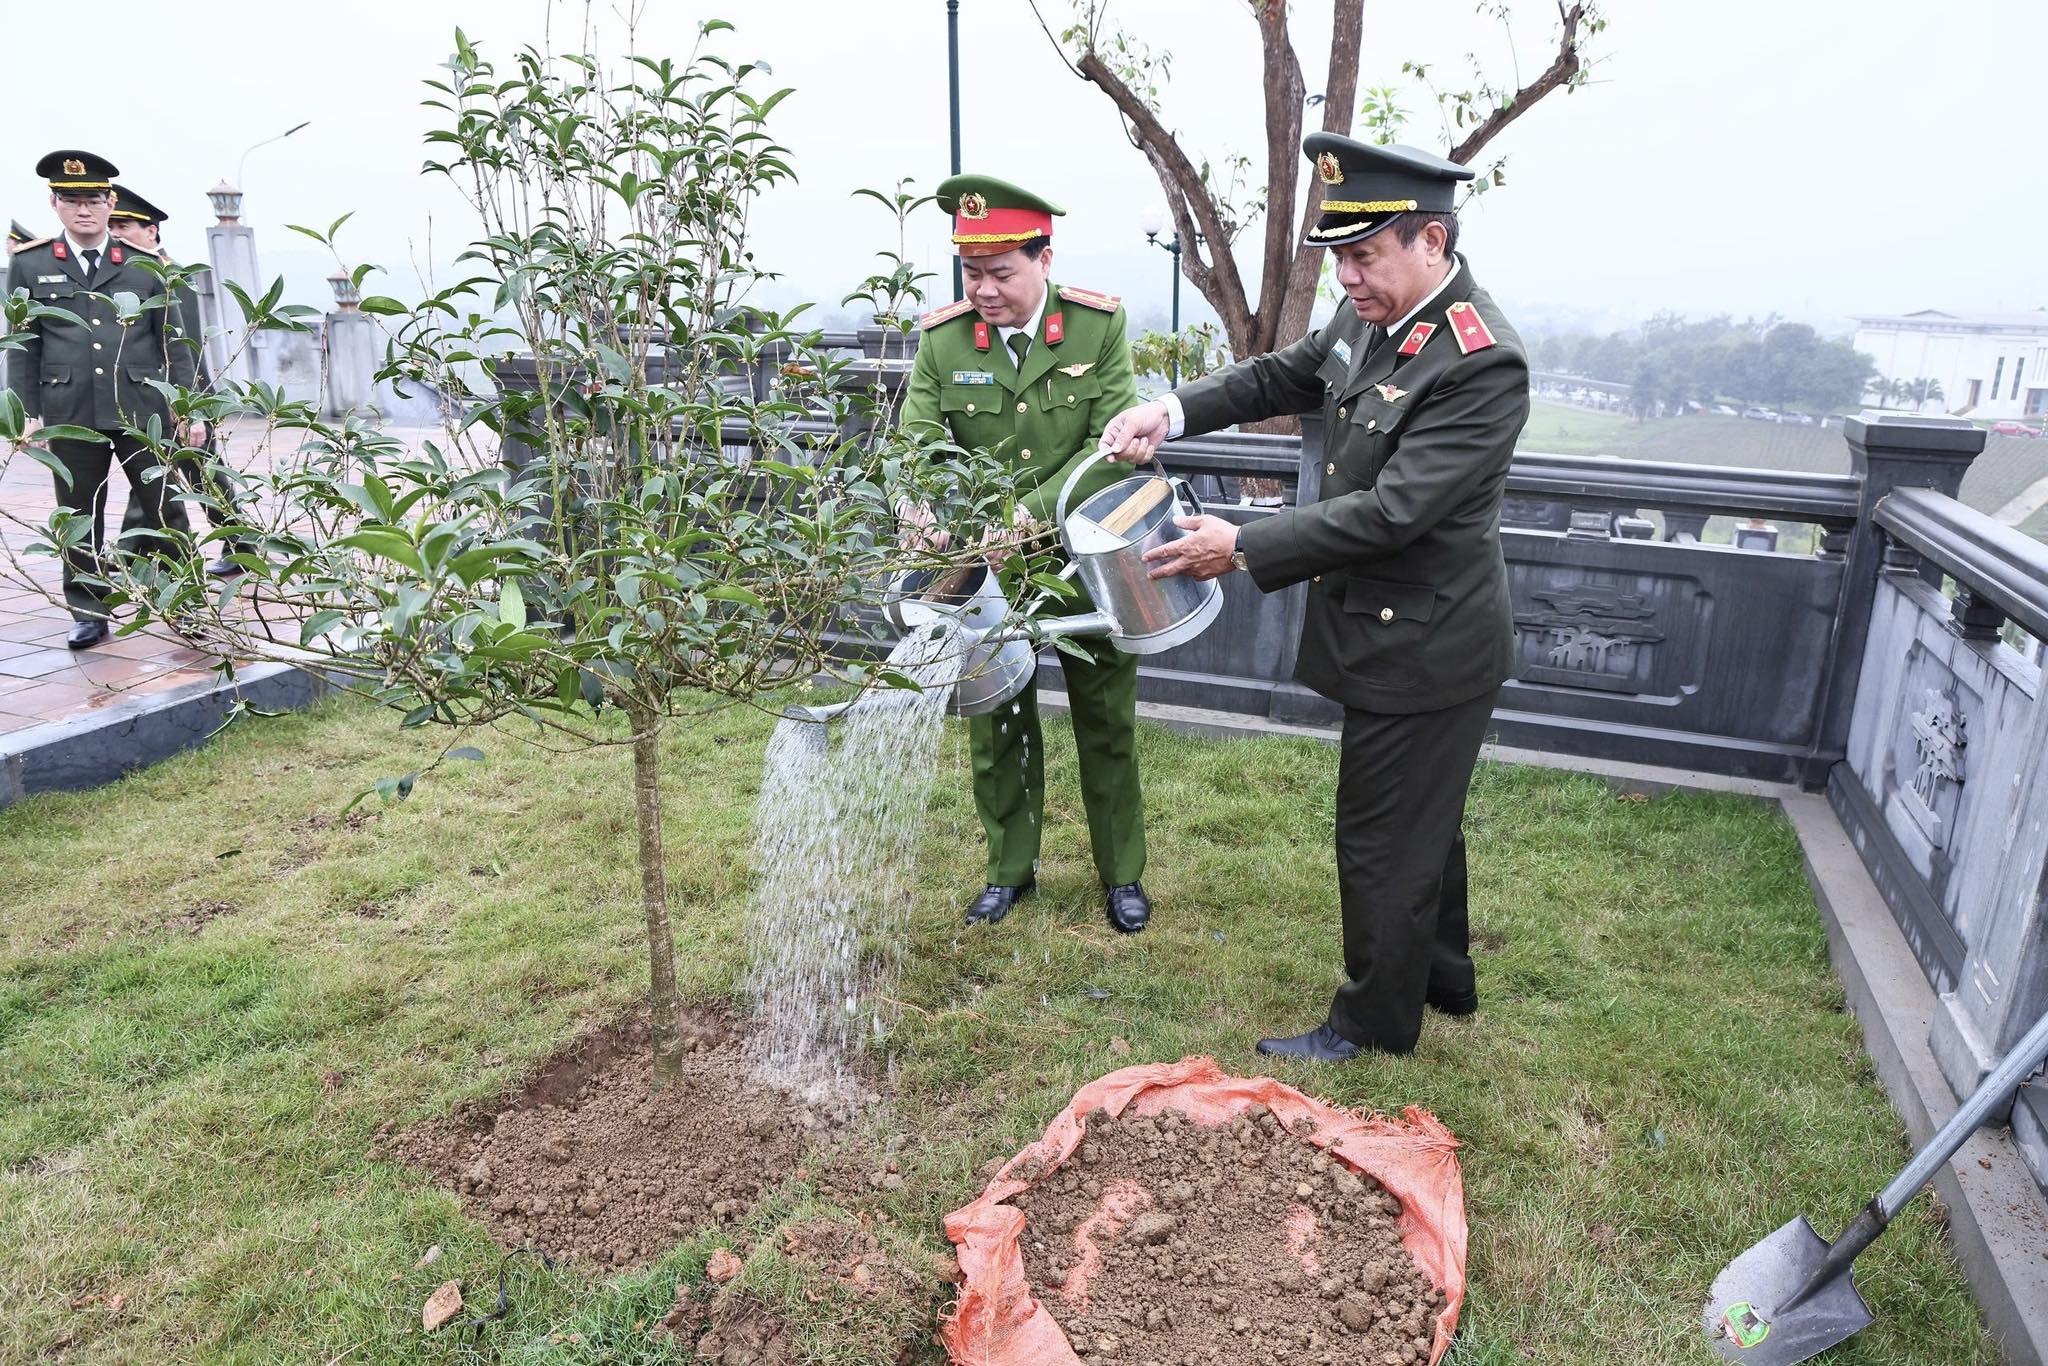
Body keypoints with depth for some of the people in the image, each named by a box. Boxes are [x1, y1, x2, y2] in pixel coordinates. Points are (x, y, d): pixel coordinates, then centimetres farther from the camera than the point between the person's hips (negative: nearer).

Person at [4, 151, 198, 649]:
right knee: (80, 520, 7)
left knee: (166, 510, 1)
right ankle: (88, 613, 17)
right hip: (70, 415, 1)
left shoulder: (143, 265, 9)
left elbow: (172, 342, 9)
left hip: (143, 409, -1)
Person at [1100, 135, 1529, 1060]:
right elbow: (1281, 377, 15)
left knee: (1383, 840, 6)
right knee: (1421, 820, 24)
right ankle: (1442, 978, 46)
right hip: (1393, 634, 9)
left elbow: (1391, 511, -29)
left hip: (1422, 648, -9)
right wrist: (1175, 412, 0)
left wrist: (1243, 548, -25)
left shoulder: (1482, 363, -26)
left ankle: (1374, 1023, 28)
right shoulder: (1370, 316, 1)